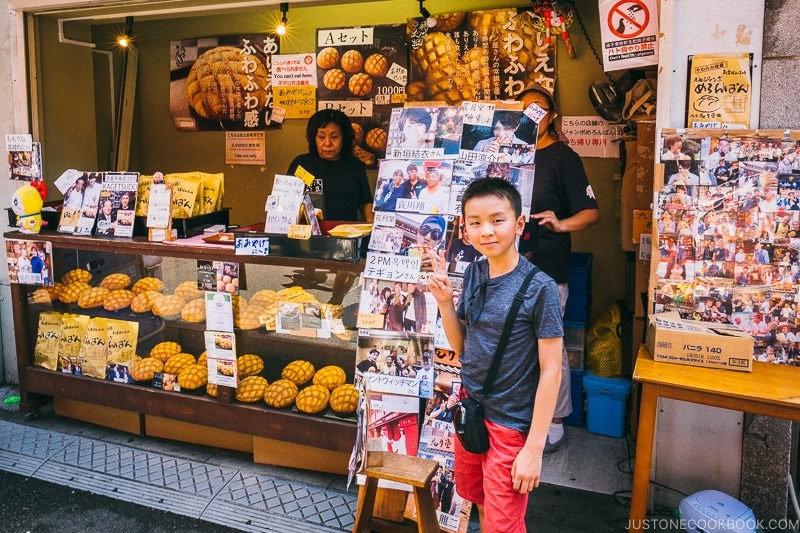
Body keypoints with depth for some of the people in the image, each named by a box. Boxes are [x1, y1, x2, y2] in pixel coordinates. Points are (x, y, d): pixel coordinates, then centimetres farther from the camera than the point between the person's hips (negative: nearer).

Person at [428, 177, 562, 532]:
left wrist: (534, 448, -16)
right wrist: (444, 302, -10)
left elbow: (551, 370, -16)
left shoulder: (540, 288, -19)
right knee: (480, 503, 24)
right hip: (470, 409, 6)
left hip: (510, 425, -5)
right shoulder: (473, 274, -2)